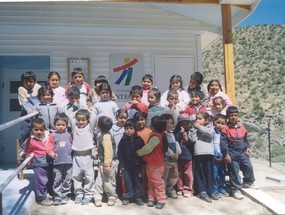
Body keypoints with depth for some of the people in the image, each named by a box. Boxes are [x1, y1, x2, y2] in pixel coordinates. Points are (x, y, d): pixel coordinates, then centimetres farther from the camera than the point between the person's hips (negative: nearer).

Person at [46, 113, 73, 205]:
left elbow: (73, 145, 12)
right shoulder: (53, 135, 2)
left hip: (68, 161, 1)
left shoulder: (69, 135, 6)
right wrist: (51, 152, -21)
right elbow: (49, 146, -4)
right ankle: (57, 197, 16)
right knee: (57, 180, 5)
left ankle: (65, 196, 22)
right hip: (57, 162, -1)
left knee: (67, 180, 9)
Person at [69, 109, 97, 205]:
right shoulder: (74, 127, 9)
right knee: (76, 176, 8)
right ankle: (78, 194, 19)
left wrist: (88, 111, 5)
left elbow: (94, 117, -11)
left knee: (88, 176, 2)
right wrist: (76, 111, 11)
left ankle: (87, 195, 10)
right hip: (76, 156, 3)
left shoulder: (89, 127, 1)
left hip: (87, 156, -3)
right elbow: (69, 117, 6)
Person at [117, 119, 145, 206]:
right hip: (126, 165, 0)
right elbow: (120, 153, 0)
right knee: (127, 181, 6)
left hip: (137, 165, 0)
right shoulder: (123, 140, -1)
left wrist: (141, 163, -2)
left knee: (137, 181, 9)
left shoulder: (139, 140, -3)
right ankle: (128, 197, 18)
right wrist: (121, 165, -5)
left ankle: (138, 197, 20)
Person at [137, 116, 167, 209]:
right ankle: (152, 198, 23)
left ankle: (161, 200, 8)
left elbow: (148, 148, -23)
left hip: (156, 164, -10)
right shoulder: (158, 135, 9)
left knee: (157, 182, -1)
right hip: (152, 163, 10)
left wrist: (139, 152, -8)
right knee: (151, 182, 15)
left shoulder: (156, 137, -22)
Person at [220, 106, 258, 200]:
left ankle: (248, 182, 39)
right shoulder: (225, 128, -11)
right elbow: (223, 142, -14)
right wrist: (226, 154, -17)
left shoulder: (241, 127, 6)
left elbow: (245, 139, 20)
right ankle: (236, 190, 15)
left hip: (243, 153, 5)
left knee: (249, 167, 12)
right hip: (232, 155, -5)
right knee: (234, 172, 2)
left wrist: (247, 147, 10)